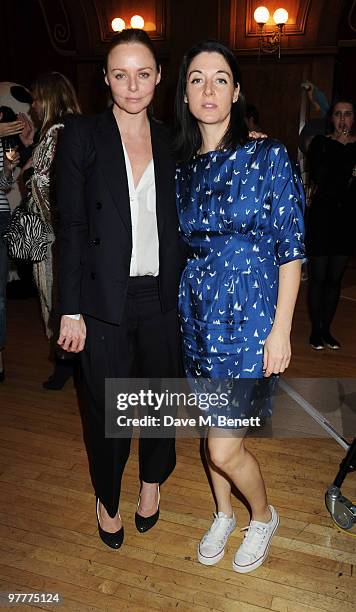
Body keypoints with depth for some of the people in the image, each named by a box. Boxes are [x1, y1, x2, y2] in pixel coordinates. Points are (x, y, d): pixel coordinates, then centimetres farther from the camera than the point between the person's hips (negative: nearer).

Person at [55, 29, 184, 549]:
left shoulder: (171, 142, 8)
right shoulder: (82, 136, -2)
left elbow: (178, 224, 13)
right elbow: (71, 228, -6)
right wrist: (71, 310, -9)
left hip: (161, 297, 3)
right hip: (105, 300, -2)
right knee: (106, 408, 12)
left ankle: (152, 482, 45)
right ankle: (108, 498, 40)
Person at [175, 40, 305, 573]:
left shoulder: (268, 156, -7)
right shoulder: (184, 168, 7)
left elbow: (290, 248, -8)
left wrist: (281, 329, -13)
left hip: (248, 314, -5)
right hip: (197, 312, 5)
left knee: (223, 446, -2)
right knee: (212, 428, 17)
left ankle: (264, 516, 31)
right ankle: (223, 514, 44)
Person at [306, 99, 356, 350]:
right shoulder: (321, 143, 2)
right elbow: (318, 175, -13)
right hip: (322, 217, -3)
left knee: (335, 278, 7)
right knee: (318, 277, 0)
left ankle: (326, 329, 19)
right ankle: (316, 330, 13)